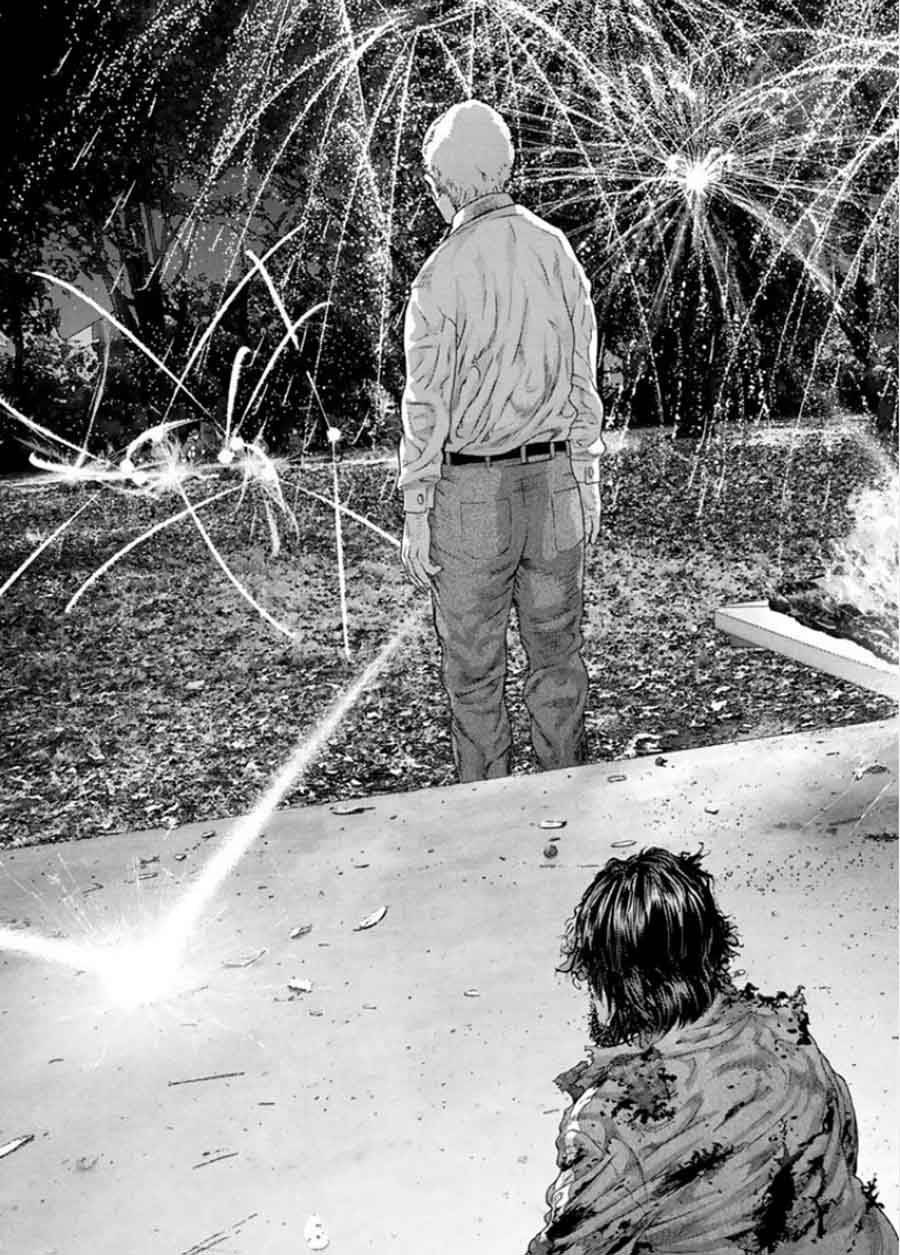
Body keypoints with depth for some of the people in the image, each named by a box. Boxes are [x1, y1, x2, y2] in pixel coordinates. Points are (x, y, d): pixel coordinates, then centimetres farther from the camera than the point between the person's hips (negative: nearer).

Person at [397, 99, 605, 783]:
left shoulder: (443, 273, -12)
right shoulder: (556, 249, 3)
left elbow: (427, 406, -12)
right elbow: (585, 379, 7)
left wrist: (416, 514, -5)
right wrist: (588, 478, 16)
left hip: (473, 488, -5)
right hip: (555, 478, 5)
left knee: (474, 668, 8)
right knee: (557, 651, 14)